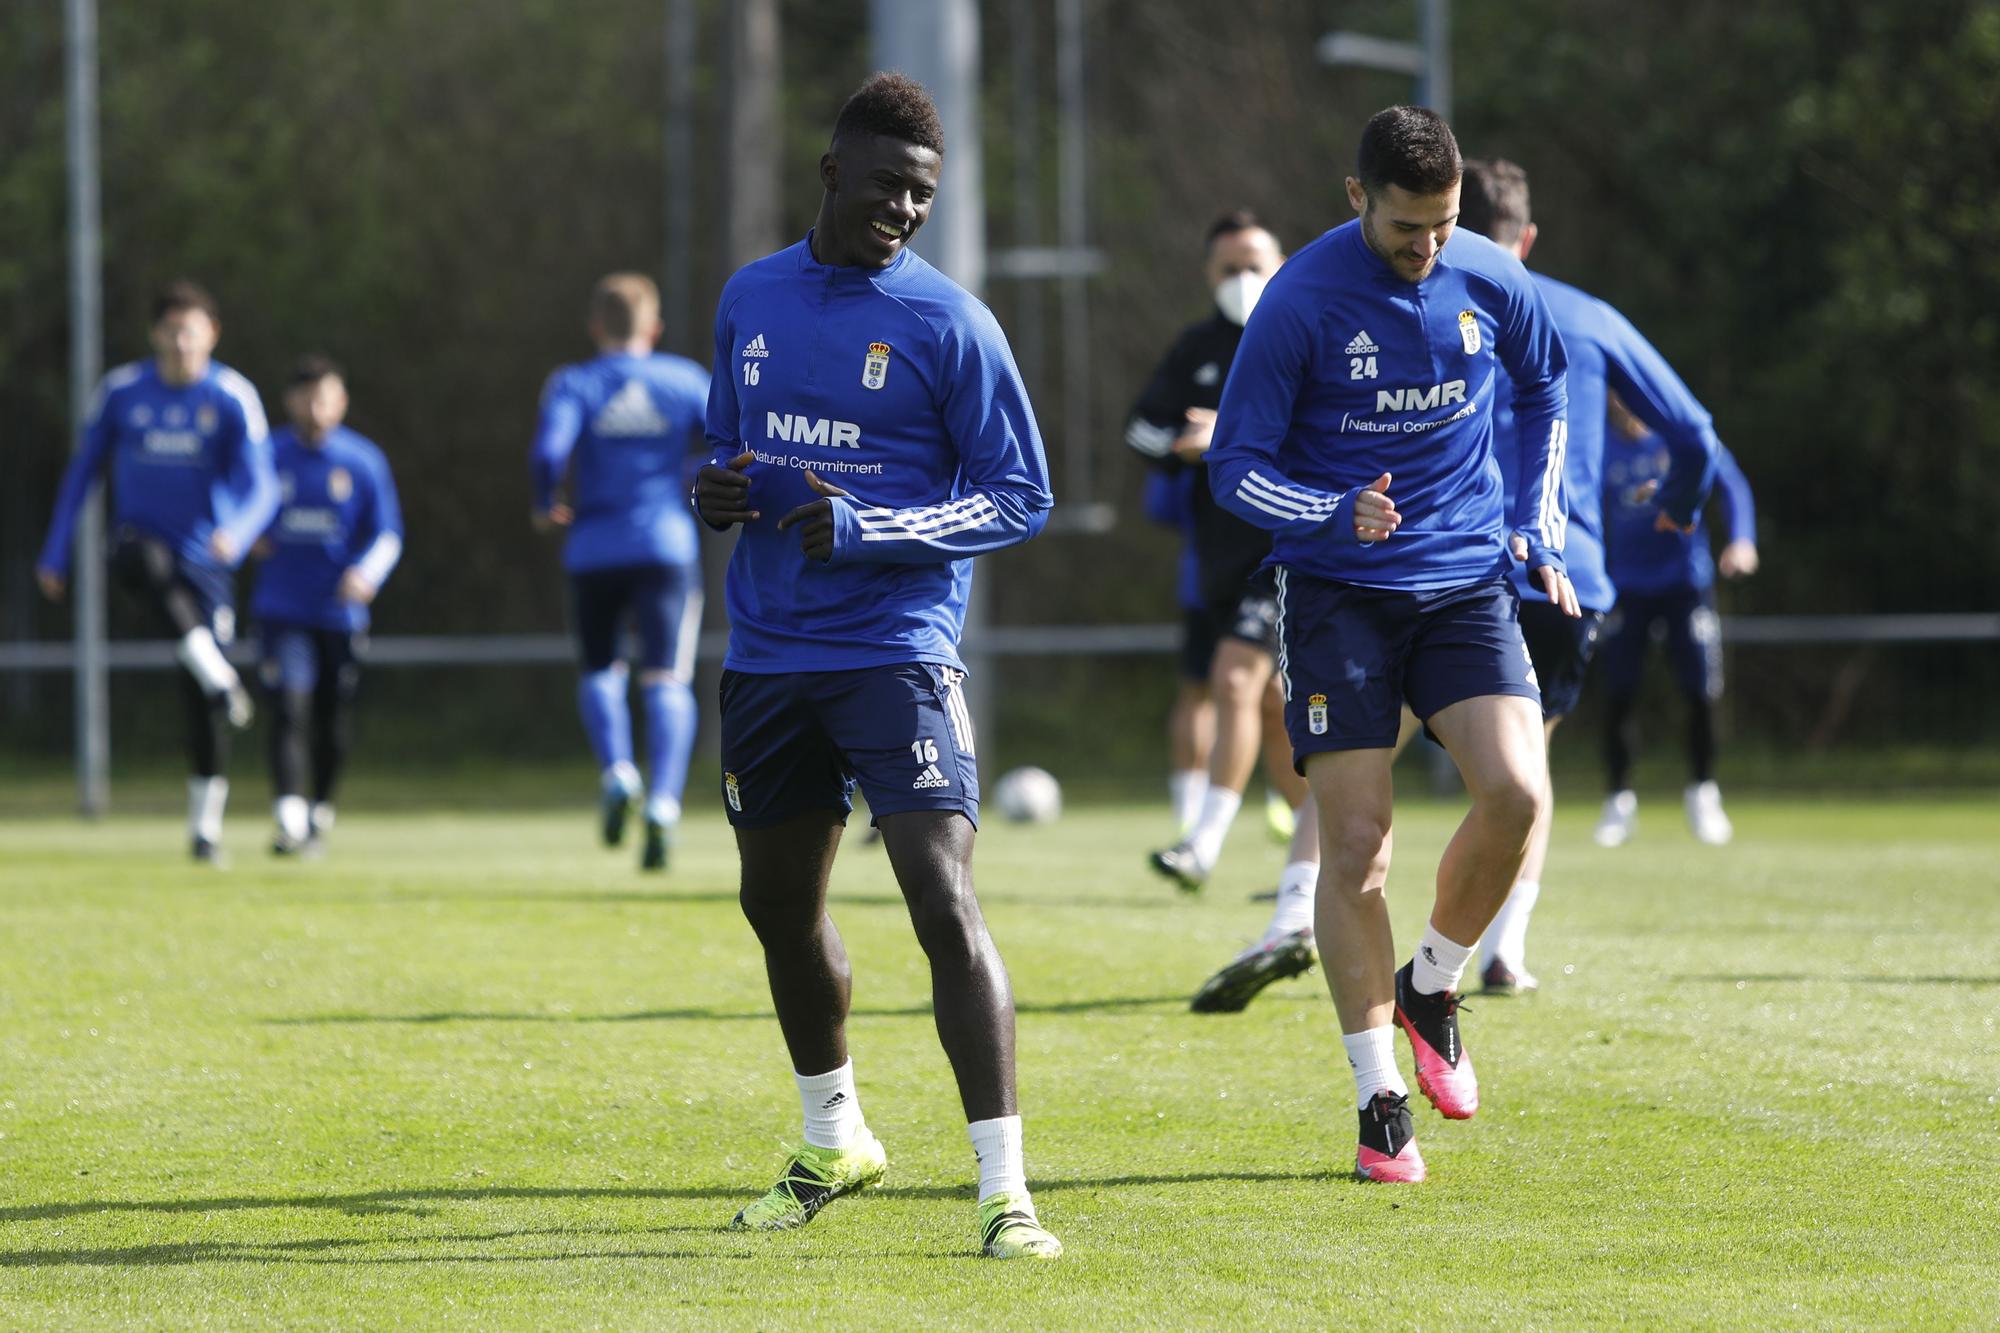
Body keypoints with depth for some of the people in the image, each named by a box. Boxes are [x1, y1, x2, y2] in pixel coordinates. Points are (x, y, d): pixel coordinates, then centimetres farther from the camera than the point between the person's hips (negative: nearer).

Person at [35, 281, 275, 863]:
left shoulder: (234, 399, -5)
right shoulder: (120, 391, 0)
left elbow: (261, 488, -12)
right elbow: (83, 471, 10)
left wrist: (236, 533, -34)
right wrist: (54, 555, 7)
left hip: (204, 562, 0)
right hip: (138, 539, 0)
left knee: (204, 707, -2)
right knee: (144, 559, -39)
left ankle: (206, 825, 11)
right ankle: (213, 671, -38)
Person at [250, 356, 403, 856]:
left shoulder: (363, 461, 0)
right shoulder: (268, 455, 3)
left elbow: (388, 533, 0)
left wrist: (367, 573, -19)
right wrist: (252, 536, -6)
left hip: (342, 612, 1)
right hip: (282, 609, -1)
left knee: (335, 722, 8)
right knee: (291, 707, -17)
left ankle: (321, 811, 31)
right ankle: (289, 819, -25)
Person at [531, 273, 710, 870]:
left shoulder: (574, 385, 2)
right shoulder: (686, 380, 6)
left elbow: (549, 450, -14)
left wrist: (545, 507, 3)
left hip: (595, 549, 0)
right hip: (668, 546, 0)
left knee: (599, 670, 19)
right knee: (667, 680, -5)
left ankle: (616, 771, -5)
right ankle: (663, 802, -24)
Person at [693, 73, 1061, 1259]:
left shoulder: (949, 324, -7)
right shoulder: (751, 300, 9)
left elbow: (1021, 497, -6)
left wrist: (868, 529, -18)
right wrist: (718, 490, -3)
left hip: (897, 655, -6)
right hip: (769, 658, 6)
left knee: (946, 903, -17)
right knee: (779, 905, 16)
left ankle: (1006, 1192, -18)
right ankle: (835, 1142, 39)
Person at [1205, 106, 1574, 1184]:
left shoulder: (1492, 283, 0)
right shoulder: (1299, 303, -12)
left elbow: (1541, 392, 20)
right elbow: (1235, 466, -7)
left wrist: (1536, 528, 11)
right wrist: (1337, 514, -24)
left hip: (1465, 583, 3)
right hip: (1336, 596, -3)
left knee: (1515, 792, -18)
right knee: (1356, 846, -7)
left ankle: (1431, 988, 10)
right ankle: (1380, 1105, 4)